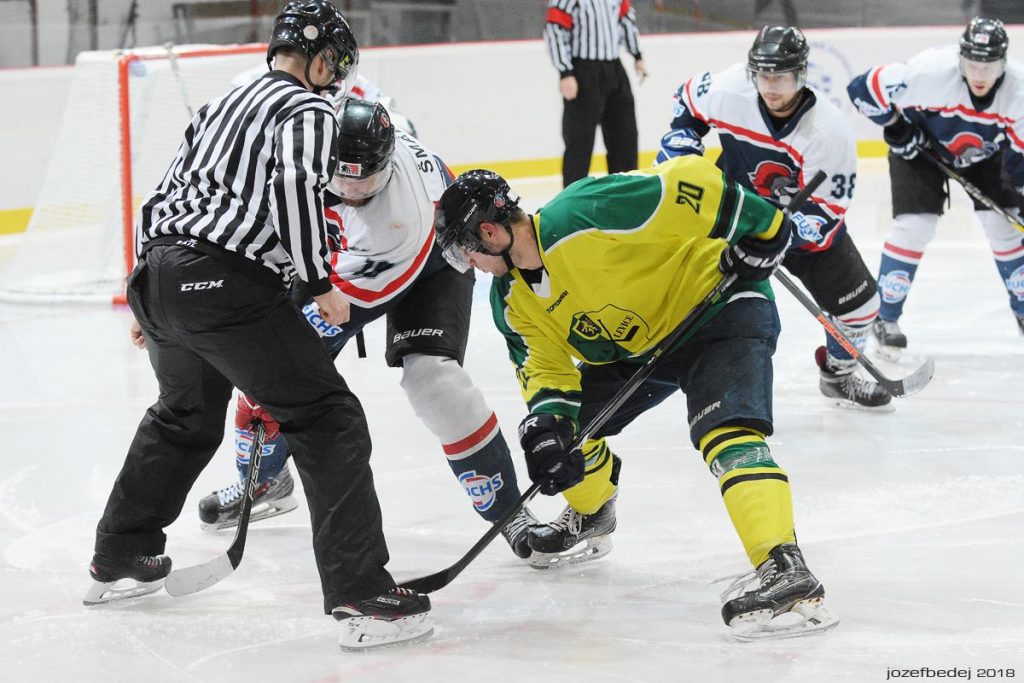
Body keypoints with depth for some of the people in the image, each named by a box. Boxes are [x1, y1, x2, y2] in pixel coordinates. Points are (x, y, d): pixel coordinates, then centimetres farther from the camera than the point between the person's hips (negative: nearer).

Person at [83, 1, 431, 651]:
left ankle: (119, 559, 44)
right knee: (328, 419, -5)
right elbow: (295, 185, -18)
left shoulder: (223, 105, 26)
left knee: (186, 415, 32)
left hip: (156, 273, 9)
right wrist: (320, 282, -9)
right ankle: (362, 596, -15)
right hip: (225, 284, -9)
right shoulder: (310, 109, 1)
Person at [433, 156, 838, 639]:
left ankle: (783, 568, -41)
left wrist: (757, 230, -28)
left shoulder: (584, 215, -30)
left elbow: (686, 183, -33)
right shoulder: (513, 301, -2)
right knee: (564, 420, 9)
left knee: (724, 431, -29)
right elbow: (547, 366, 0)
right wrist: (546, 425, -19)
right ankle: (589, 513, 38)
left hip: (719, 305, -9)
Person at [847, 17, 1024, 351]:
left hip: (986, 152, 3)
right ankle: (886, 318, 3)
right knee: (914, 226, -13)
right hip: (921, 145, -3)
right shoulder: (930, 72, -39)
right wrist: (896, 127, -20)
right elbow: (863, 88, -29)